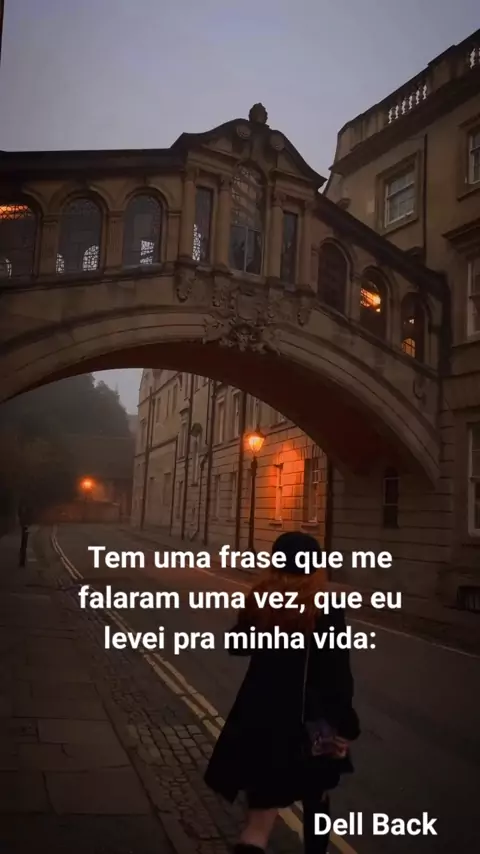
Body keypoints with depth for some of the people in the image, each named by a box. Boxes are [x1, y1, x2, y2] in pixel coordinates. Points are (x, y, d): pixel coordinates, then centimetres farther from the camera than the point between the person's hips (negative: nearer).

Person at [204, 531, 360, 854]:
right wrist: (346, 726, -7)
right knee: (316, 799, 26)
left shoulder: (260, 601, -3)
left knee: (260, 820, 6)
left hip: (263, 719, 2)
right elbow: (338, 676, -15)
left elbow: (237, 646, 15)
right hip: (310, 721, -2)